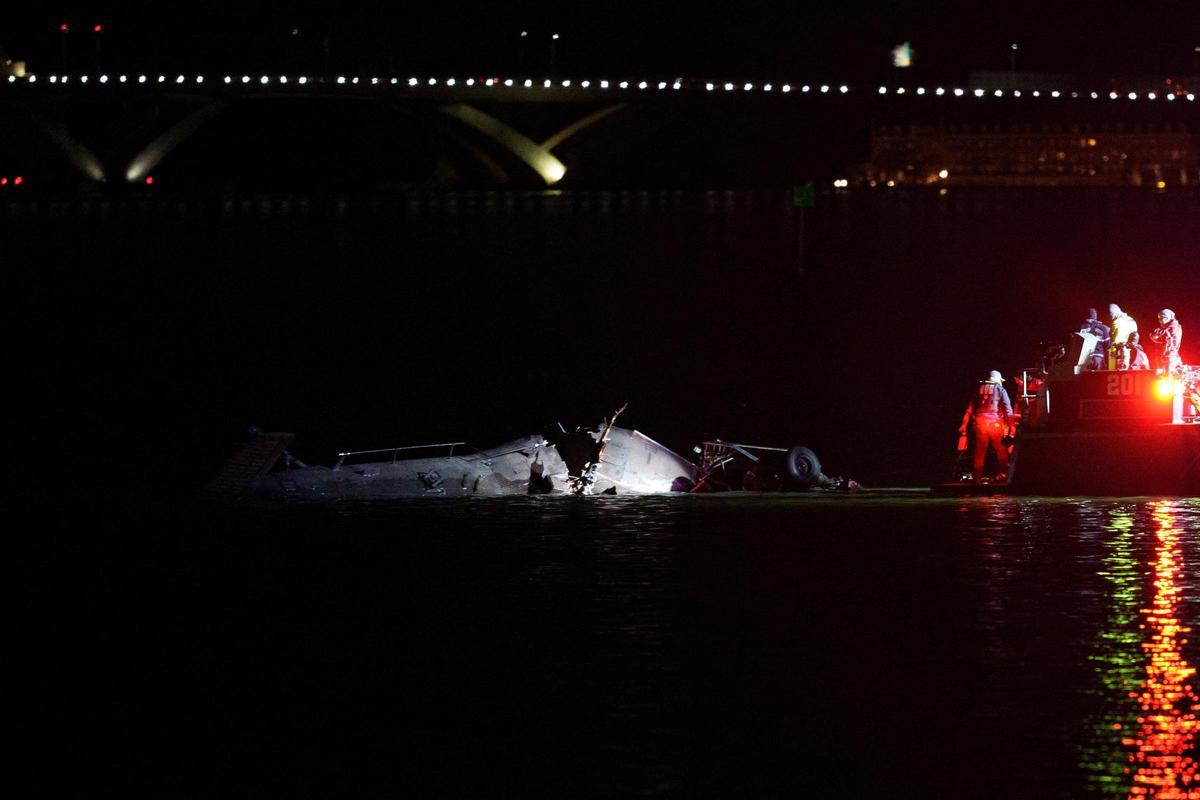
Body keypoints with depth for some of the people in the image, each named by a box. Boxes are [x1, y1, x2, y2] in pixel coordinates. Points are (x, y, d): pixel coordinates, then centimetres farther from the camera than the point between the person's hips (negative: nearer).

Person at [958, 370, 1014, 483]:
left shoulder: (979, 389, 17)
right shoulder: (1000, 390, 7)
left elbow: (969, 408, 13)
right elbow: (1008, 409, -3)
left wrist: (964, 424, 13)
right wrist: (1011, 426, -5)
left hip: (980, 422, 3)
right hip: (995, 422, -3)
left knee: (980, 451, 8)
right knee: (1001, 450, 4)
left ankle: (976, 476, 7)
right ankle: (1004, 473, -2)